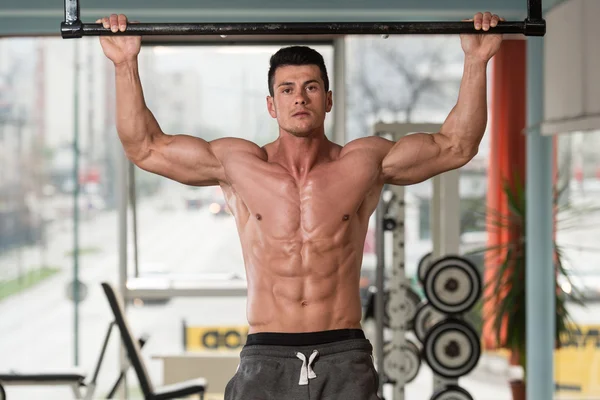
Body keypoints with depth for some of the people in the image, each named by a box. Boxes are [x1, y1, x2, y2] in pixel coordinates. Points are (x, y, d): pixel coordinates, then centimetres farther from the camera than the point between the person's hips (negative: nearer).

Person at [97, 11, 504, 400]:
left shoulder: (364, 162, 8)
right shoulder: (238, 163, 8)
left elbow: (456, 145, 11)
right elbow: (144, 146, 12)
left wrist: (476, 62, 5)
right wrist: (126, 63, 5)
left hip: (345, 359, 0)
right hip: (266, 358, 0)